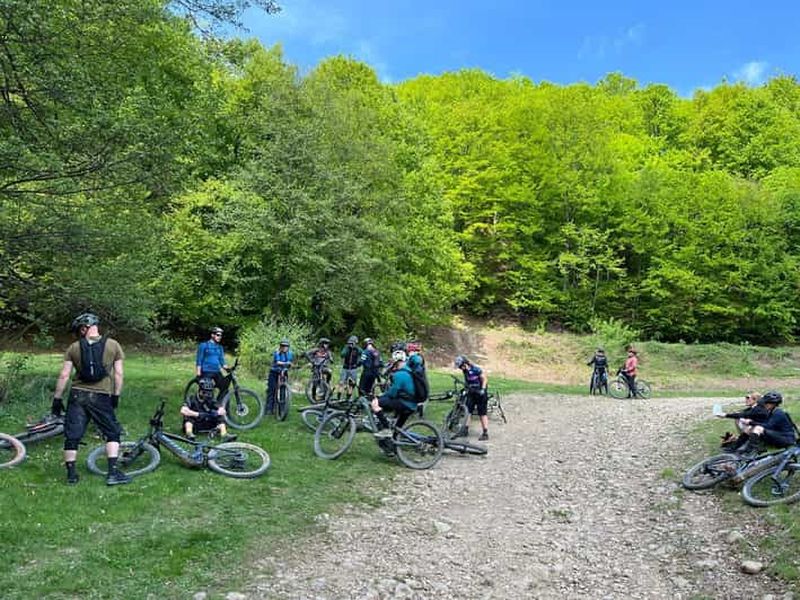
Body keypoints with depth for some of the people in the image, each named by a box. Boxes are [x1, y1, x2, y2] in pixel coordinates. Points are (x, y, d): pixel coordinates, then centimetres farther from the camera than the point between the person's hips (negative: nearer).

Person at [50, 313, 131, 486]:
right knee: (113, 434, 11)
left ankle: (71, 474, 15)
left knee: (72, 436, 11)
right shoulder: (113, 345, 1)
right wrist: (116, 395, 7)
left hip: (77, 395, 1)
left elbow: (64, 376, 1)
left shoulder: (74, 348, 4)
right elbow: (118, 374, -1)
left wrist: (57, 399, 8)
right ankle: (113, 473, 4)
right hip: (102, 397, -1)